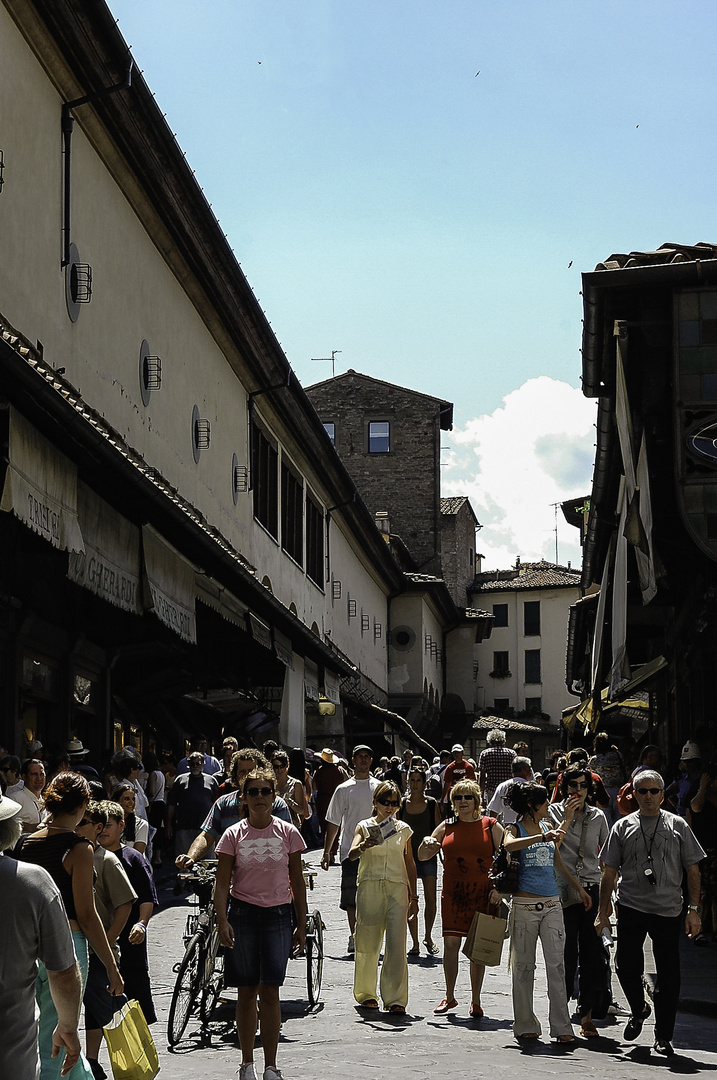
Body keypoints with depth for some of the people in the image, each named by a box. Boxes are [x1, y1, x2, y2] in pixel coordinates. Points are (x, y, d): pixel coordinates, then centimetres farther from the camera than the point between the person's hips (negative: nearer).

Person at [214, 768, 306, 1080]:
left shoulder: (287, 833, 1)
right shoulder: (234, 835, -1)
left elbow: (297, 882, 6)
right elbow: (222, 883, -2)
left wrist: (302, 925, 5)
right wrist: (222, 921, -15)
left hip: (277, 915, 0)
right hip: (242, 914, 0)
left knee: (269, 992, -4)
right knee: (246, 991, 6)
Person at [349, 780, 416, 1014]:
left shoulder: (403, 829, 13)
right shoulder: (364, 827, 6)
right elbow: (352, 855, -9)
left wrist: (414, 897, 17)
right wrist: (364, 845, -32)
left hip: (397, 889, 1)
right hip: (369, 887, -1)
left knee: (397, 944, -10)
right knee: (368, 944, 2)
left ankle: (395, 998, -9)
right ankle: (366, 994, 18)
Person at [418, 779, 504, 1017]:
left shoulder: (491, 827, 4)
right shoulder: (447, 827, 10)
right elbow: (422, 857, 15)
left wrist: (498, 889, -7)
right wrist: (426, 844, -8)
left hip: (483, 895, -1)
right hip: (453, 893, 1)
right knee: (451, 943, -3)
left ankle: (475, 1000, 11)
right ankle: (449, 997, 10)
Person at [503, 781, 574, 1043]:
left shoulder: (547, 828, 15)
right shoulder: (515, 829, -1)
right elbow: (509, 845, -26)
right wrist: (543, 837, -31)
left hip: (552, 904, 4)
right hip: (525, 904, -4)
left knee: (557, 965, -3)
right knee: (523, 966, 3)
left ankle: (561, 1025, -2)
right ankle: (525, 1024, 12)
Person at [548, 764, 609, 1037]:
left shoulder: (598, 817, 11)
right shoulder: (554, 811, 4)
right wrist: (567, 819, -12)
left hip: (592, 890, 2)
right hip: (563, 889, -2)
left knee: (591, 953, -2)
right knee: (567, 953, -5)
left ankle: (586, 1015, 5)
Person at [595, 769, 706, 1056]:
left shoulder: (678, 826, 7)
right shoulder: (623, 827, 9)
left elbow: (693, 870, 7)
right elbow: (609, 872, 10)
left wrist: (694, 909, -1)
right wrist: (603, 912, 5)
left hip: (668, 909, -1)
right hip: (631, 907, 1)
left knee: (668, 974, 0)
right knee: (626, 965, -4)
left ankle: (663, 1037, 12)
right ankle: (639, 1009, 27)